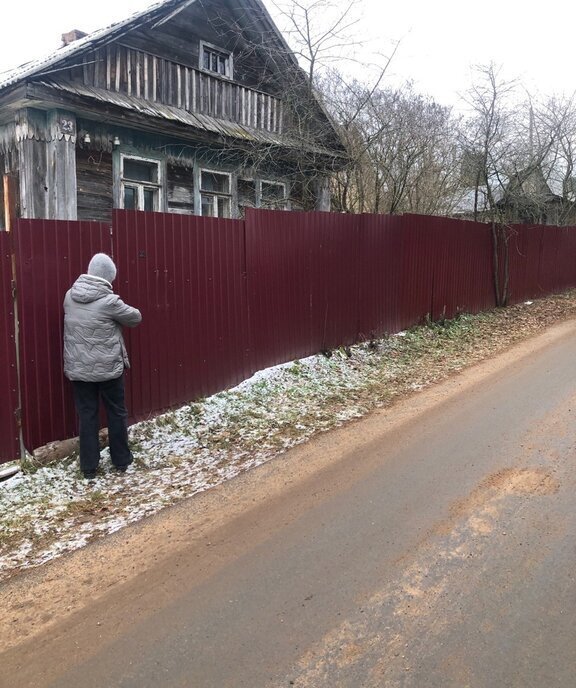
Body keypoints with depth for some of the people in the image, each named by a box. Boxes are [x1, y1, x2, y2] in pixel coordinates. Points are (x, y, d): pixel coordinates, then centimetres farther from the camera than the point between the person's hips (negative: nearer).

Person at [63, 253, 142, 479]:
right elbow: (135, 317, -3)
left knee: (87, 416, 11)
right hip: (108, 368, -4)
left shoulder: (70, 296, 0)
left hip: (78, 369, 4)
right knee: (117, 414, 13)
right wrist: (119, 314, 18)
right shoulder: (109, 301, -17)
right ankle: (121, 460, 24)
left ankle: (89, 467, 17)